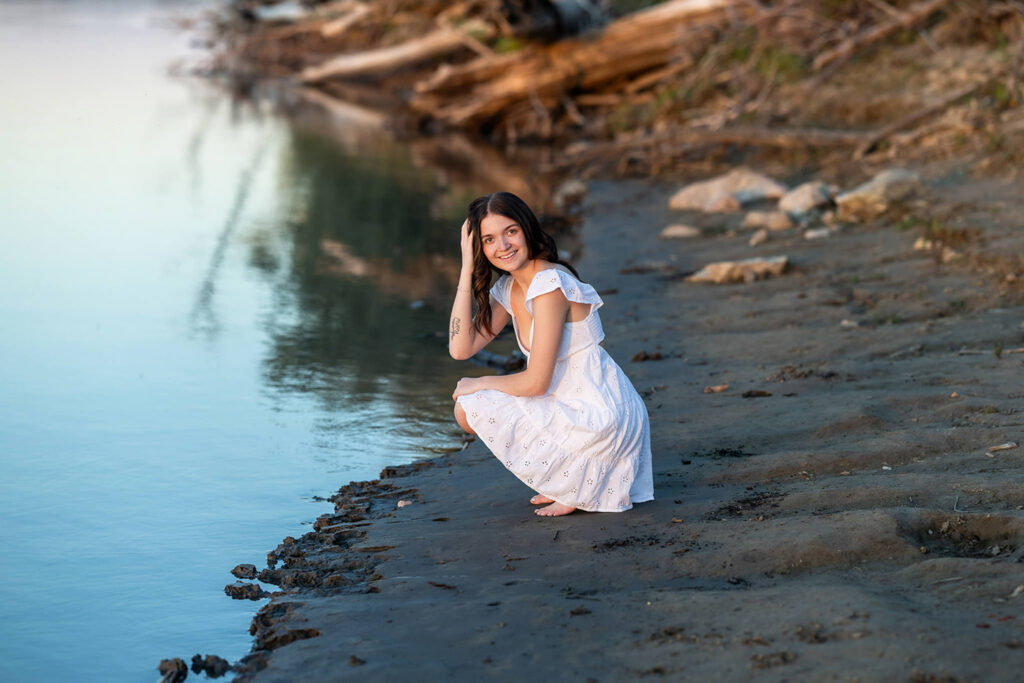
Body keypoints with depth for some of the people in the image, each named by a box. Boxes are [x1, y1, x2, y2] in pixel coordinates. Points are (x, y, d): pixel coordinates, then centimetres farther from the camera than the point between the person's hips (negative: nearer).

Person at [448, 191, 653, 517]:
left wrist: (479, 385, -1)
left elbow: (536, 382, -19)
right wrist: (467, 269, -1)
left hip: (600, 419, -10)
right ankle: (572, 479, 13)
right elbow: (461, 348, 1)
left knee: (471, 408, -7)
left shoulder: (550, 285, -19)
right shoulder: (508, 288, 9)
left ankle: (578, 485, -3)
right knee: (466, 404, 19)